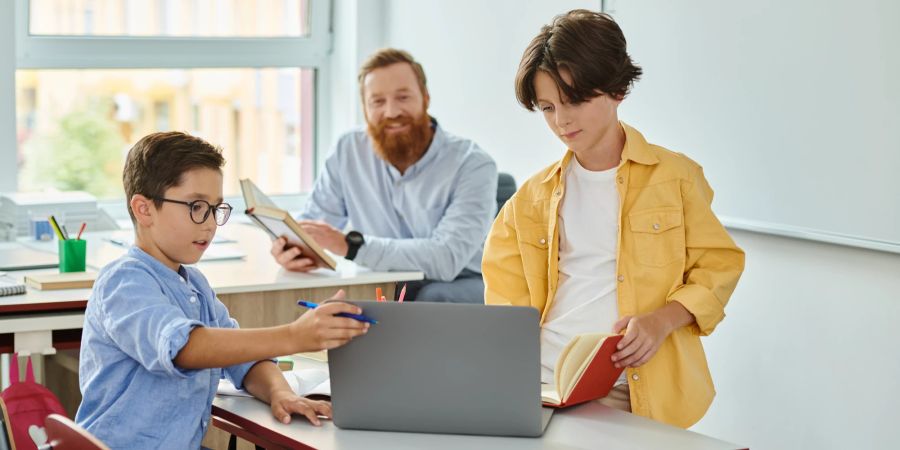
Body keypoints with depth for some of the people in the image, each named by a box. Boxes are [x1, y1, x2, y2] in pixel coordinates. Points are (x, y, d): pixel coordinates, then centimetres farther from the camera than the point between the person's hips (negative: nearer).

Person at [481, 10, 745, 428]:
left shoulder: (675, 176, 6)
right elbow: (508, 300, 16)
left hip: (626, 391, -3)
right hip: (540, 379, 4)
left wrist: (662, 320, -11)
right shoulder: (533, 197, 16)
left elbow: (718, 267, 7)